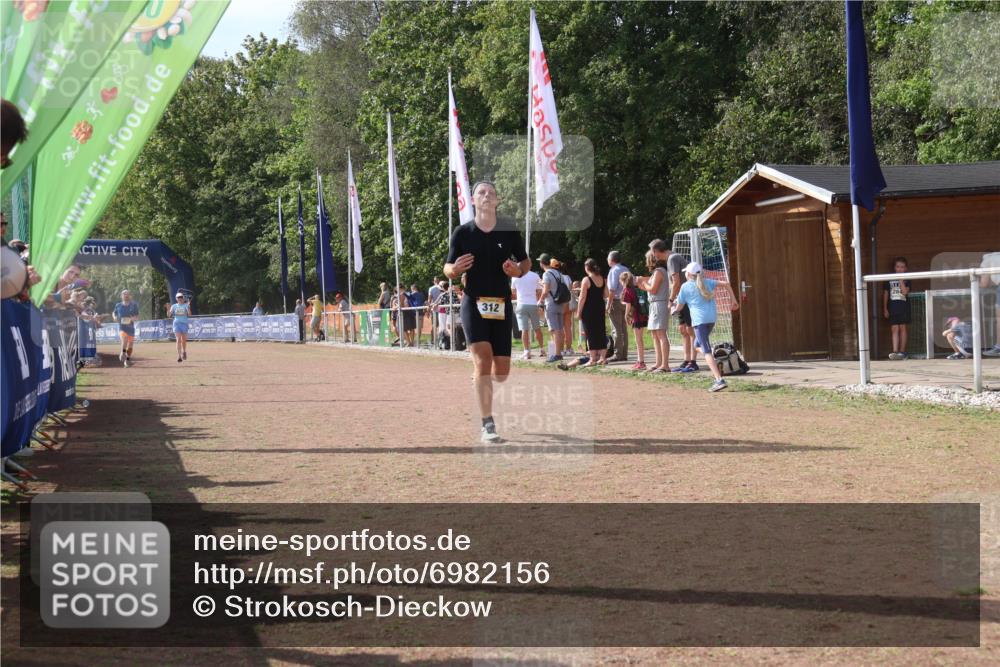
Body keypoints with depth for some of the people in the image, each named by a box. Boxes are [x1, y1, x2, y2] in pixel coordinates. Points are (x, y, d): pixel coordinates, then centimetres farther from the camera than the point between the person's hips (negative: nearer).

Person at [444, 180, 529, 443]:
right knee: (483, 360, -17)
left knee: (501, 372, 3)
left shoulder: (509, 231, 4)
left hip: (502, 306, 2)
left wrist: (518, 271, -9)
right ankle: (488, 425, -14)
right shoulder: (463, 232, 2)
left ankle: (480, 379, 40)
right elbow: (448, 270, 8)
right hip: (474, 304, -2)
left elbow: (525, 262, 14)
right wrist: (455, 269, -16)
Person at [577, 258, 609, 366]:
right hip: (600, 308, 6)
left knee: (590, 333, -1)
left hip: (589, 309, -6)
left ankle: (593, 359, -1)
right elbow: (606, 295, 7)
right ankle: (603, 358, 13)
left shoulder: (586, 280, -12)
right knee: (601, 332, 11)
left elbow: (582, 297, -13)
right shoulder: (603, 279, 5)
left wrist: (578, 312, -8)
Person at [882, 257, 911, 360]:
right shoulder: (889, 280, 7)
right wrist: (885, 309, 4)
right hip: (892, 308, 1)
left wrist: (900, 280, -12)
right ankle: (895, 351, -13)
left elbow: (905, 292, -13)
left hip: (904, 308, -1)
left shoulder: (906, 280, 3)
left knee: (903, 328, 2)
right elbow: (885, 294, 8)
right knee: (895, 329, -5)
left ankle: (902, 351, 7)